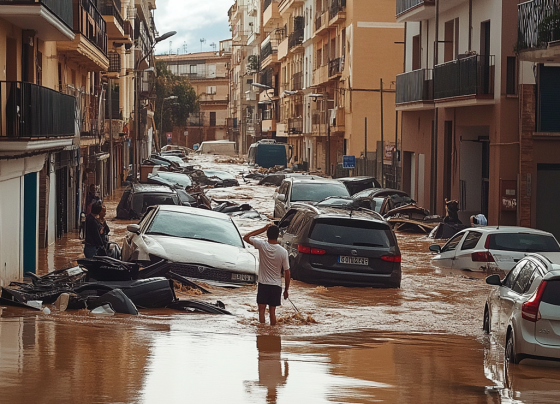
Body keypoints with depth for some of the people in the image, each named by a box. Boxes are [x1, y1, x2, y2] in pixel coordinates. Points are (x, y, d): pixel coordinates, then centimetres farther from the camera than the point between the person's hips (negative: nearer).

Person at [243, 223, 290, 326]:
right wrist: (286, 289, 7)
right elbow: (287, 272, -5)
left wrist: (263, 229, 1)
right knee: (272, 311, 9)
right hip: (276, 285, 1)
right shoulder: (283, 252, -11)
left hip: (263, 284, -1)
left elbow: (246, 237, 3)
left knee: (261, 310, 5)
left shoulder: (262, 245, -13)